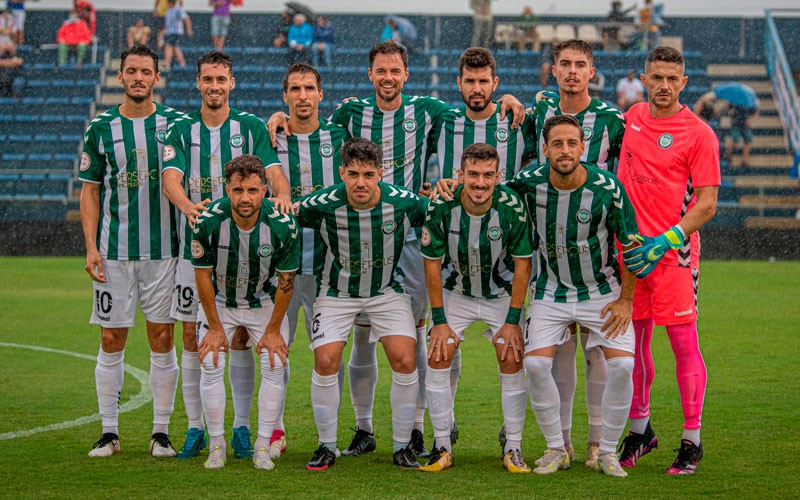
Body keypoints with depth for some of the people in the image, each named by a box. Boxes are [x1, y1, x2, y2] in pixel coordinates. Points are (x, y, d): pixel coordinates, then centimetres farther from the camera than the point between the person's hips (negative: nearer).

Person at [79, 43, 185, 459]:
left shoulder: (174, 123, 3)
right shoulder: (100, 128, 3)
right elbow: (90, 190, 6)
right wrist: (91, 248, -2)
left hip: (163, 249, 0)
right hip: (114, 251, 0)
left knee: (162, 338, 2)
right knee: (112, 340, 2)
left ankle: (161, 431, 9)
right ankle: (109, 431, 10)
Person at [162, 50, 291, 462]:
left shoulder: (251, 127, 3)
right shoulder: (181, 129, 4)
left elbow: (273, 169, -8)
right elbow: (171, 177, -10)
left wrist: (281, 195, -32)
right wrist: (188, 206, -32)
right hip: (194, 244, 1)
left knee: (240, 338, 1)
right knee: (193, 338, 2)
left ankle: (241, 428, 9)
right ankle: (195, 428, 11)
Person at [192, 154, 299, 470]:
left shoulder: (282, 225, -26)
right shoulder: (209, 221, -26)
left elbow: (286, 280, -12)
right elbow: (203, 275, -12)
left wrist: (273, 330, -8)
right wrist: (215, 328, -9)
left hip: (265, 303, 0)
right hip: (219, 301, 0)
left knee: (274, 366, -12)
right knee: (211, 365, -13)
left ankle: (263, 447, -1)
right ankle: (216, 446, 2)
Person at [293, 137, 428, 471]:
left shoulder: (404, 202, -20)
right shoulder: (323, 205, -22)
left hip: (387, 290, 1)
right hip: (337, 292, 0)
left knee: (405, 360, -14)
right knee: (325, 361, -14)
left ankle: (402, 445, 4)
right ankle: (327, 446, 5)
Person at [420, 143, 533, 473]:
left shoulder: (512, 207, -24)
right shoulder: (441, 207, -23)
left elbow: (522, 264, -13)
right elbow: (432, 264, -11)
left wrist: (512, 321, -13)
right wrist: (440, 320, -11)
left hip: (502, 294, -1)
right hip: (455, 294, 1)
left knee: (512, 361, -9)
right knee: (437, 358, -9)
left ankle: (513, 449, 3)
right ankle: (443, 447, 3)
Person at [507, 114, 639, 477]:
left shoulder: (607, 188, -18)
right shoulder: (529, 183, -13)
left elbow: (632, 244, -6)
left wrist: (625, 299, -5)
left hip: (603, 290, -1)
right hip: (551, 292, 1)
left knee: (622, 365, -16)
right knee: (536, 364, -15)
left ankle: (606, 451, 2)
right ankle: (557, 448, 4)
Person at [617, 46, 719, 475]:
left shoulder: (698, 133, -6)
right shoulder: (631, 118, 9)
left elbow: (707, 204, -8)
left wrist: (663, 243, -17)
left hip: (674, 251, -5)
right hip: (629, 247, 5)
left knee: (683, 342, -4)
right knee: (632, 341, 10)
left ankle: (691, 440, 4)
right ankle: (640, 431, 24)